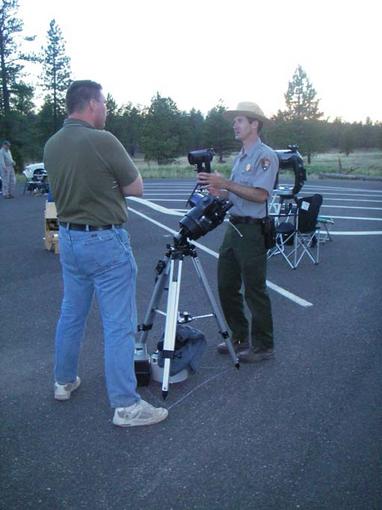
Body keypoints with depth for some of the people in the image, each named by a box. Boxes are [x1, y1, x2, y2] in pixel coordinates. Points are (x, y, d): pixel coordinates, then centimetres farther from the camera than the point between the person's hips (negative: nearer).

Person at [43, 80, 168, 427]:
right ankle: (126, 405, 4)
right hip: (105, 241, -8)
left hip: (68, 238, 8)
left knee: (71, 314, 20)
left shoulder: (51, 145, 5)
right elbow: (136, 188, -8)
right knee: (119, 324, -2)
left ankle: (65, 381, 35)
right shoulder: (103, 141, -18)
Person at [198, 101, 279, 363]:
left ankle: (263, 346, 11)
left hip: (252, 230, -9)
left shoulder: (265, 156, -11)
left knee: (255, 291, -2)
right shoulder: (240, 157, 18)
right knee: (226, 287, 12)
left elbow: (260, 194, -21)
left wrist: (225, 183, -22)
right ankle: (240, 338, 26)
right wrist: (219, 192, 3)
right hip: (234, 226, 9)